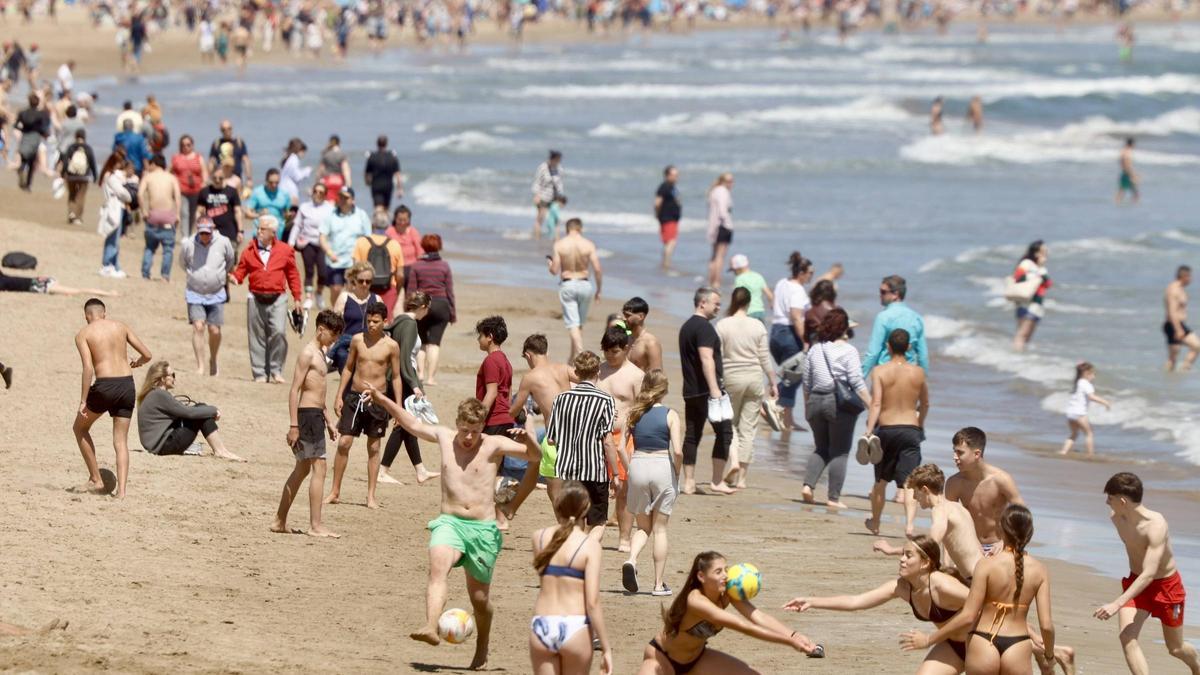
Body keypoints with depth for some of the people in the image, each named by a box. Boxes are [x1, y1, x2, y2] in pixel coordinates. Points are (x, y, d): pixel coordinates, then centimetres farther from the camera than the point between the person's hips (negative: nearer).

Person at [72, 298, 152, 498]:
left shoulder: (83, 335, 1)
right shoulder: (121, 327, 11)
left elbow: (88, 368, -11)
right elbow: (147, 355, 8)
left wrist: (83, 401, -10)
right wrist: (136, 363, 32)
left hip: (105, 386, -3)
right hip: (127, 384, 3)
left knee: (80, 428, 21)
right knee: (121, 440, 10)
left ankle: (96, 480, 18)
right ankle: (121, 490, -4)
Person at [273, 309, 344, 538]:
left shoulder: (320, 353, 18)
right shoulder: (308, 353, -12)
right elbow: (294, 390, -17)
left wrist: (328, 421, 25)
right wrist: (294, 426, -20)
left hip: (316, 415, 10)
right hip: (308, 415, -10)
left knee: (302, 469, 14)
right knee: (319, 467, -10)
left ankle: (279, 521, 20)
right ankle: (315, 526, -11)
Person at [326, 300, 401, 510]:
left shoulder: (391, 346, -4)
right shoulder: (357, 340, 1)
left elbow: (396, 377, 1)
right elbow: (348, 368, 10)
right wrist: (339, 396, 5)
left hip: (377, 400, -1)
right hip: (354, 396, 1)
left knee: (373, 448, 6)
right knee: (343, 443, -3)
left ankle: (371, 496, 13)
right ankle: (335, 492, 6)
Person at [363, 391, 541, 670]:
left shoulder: (494, 446, 0)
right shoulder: (445, 437, 9)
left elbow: (535, 457, -2)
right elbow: (413, 424, 25)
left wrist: (527, 439, -22)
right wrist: (383, 400, 27)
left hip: (483, 529, -1)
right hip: (449, 523, 1)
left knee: (479, 597, 7)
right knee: (438, 566, -31)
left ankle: (482, 651, 31)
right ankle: (431, 628, -50)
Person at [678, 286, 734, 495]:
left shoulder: (686, 327, 18)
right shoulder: (704, 327, -12)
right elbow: (706, 359, -22)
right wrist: (715, 389, -27)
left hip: (690, 390, 9)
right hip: (706, 390, -9)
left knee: (692, 435, 8)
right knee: (724, 431, -2)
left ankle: (689, 483, 6)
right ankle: (718, 481, -4)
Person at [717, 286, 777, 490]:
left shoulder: (723, 325, -5)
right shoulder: (757, 326, -2)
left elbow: (717, 357, -4)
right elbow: (765, 358, 1)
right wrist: (773, 383, 11)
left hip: (731, 378, -1)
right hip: (754, 377, 1)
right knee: (749, 427, 5)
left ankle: (734, 460, -10)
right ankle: (741, 477, 6)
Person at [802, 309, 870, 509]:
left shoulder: (815, 350, 7)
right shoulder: (848, 351, -8)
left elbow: (807, 383, 12)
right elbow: (857, 383, -13)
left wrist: (807, 407, 23)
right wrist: (871, 405, -10)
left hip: (815, 402, 5)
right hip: (840, 403, -5)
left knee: (821, 448, 18)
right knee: (839, 453, 4)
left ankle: (808, 485, -1)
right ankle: (833, 497, 3)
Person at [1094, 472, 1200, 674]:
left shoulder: (1156, 525, -34)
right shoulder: (1115, 517, -12)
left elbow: (1149, 574, -39)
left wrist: (1117, 604, -47)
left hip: (1166, 585, -5)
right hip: (1136, 582, 5)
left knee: (1175, 648, 14)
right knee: (1126, 637, -20)